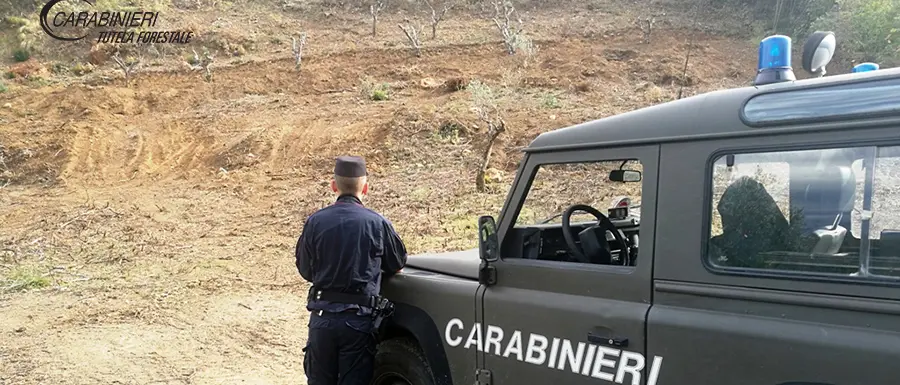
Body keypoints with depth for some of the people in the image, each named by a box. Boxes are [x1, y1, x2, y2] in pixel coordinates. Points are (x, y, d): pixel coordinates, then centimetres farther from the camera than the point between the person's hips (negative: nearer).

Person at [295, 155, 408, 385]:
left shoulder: (316, 222, -5)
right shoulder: (377, 223, -8)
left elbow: (305, 270, 5)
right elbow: (398, 264, 6)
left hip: (322, 316, 2)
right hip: (359, 318, -2)